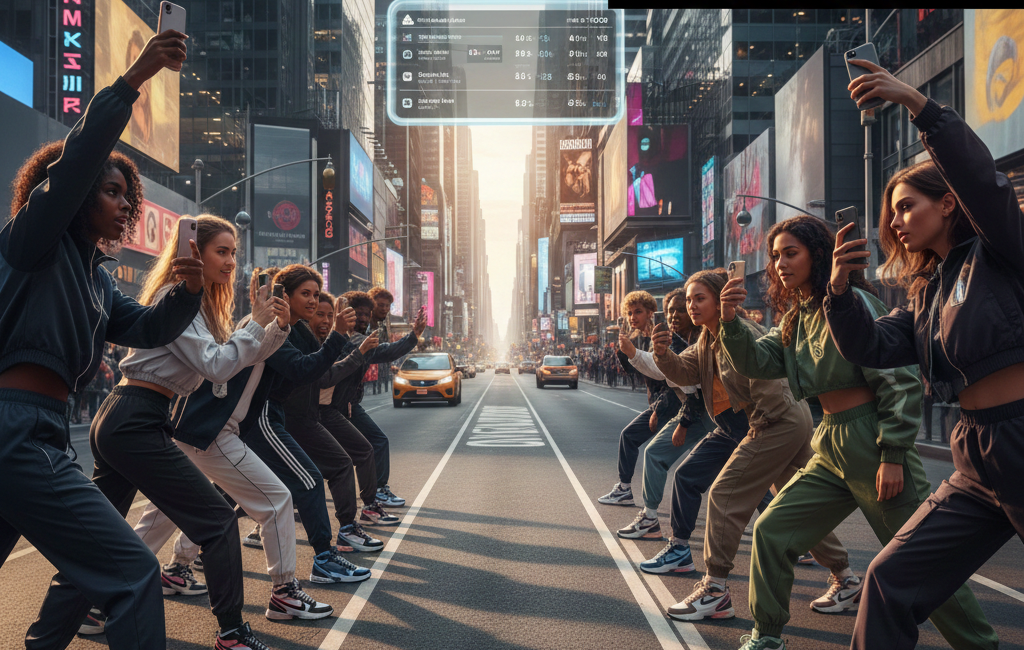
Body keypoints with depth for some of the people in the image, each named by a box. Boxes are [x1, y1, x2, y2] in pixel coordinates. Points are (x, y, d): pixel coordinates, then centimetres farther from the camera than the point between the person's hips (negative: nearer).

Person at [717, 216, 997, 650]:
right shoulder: (795, 318, 14)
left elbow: (899, 381, -13)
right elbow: (756, 362, 4)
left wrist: (893, 456, -17)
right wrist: (730, 322, -14)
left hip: (871, 443, -7)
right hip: (831, 447, 8)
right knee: (770, 532, 4)